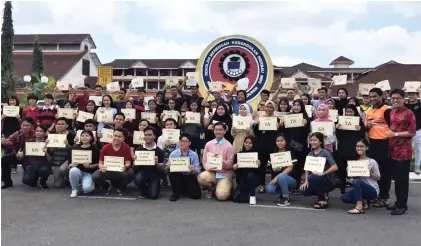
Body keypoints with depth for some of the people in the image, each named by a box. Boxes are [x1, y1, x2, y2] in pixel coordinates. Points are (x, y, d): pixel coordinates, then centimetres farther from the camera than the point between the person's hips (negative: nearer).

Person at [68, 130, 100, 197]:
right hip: (78, 170, 3)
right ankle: (74, 190, -9)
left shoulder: (95, 149, -2)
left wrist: (89, 166, -20)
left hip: (89, 173, -3)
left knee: (86, 188, -29)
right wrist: (72, 164, -15)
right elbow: (71, 162, 7)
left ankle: (92, 184, 10)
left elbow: (98, 164, -2)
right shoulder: (75, 148, 6)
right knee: (73, 170, -34)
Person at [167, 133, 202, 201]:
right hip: (178, 177, 0)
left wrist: (194, 169, -31)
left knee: (196, 195, -20)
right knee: (172, 172, -33)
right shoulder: (173, 154, -6)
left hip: (189, 177, 0)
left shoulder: (194, 154, -6)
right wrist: (169, 167, -32)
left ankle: (184, 190, 16)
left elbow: (198, 170, -8)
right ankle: (176, 193, -10)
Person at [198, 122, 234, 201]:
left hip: (224, 174, -2)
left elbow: (230, 165, -3)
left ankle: (225, 187, 14)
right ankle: (211, 188, 4)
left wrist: (221, 160, -21)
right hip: (211, 172, 3)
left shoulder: (228, 146, -3)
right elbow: (204, 160, 5)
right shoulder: (208, 144, 5)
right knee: (201, 178, -31)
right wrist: (208, 167, -17)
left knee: (221, 196, -24)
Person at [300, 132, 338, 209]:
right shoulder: (310, 154, 6)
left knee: (312, 178, -33)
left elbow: (335, 167, -22)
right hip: (317, 179, 6)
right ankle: (323, 194, 11)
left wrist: (323, 173, -32)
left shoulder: (325, 153, -11)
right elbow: (307, 169, 2)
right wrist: (306, 181, -11)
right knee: (304, 190, -17)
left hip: (328, 181, -6)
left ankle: (323, 200, -14)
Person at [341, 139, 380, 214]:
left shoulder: (372, 161, -8)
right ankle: (364, 201, 7)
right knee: (344, 198, -16)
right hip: (361, 188, 6)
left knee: (356, 182, -34)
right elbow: (354, 177, 11)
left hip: (372, 190, -5)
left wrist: (370, 172, -17)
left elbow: (378, 178, -1)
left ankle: (359, 207, -26)